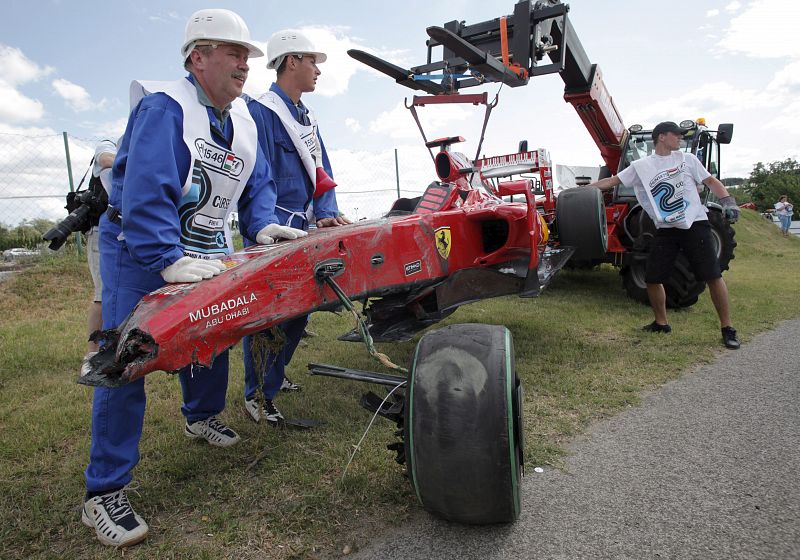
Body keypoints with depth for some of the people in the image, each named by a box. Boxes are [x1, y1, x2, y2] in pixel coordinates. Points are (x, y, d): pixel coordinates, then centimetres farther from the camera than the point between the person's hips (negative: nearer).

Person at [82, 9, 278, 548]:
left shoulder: (242, 116, 5)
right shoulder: (163, 107, -21)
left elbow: (258, 182, 9)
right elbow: (145, 194, -31)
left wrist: (261, 227, -8)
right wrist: (171, 263, -39)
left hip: (207, 250, 8)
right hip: (139, 251, -7)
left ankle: (201, 417, 45)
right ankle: (104, 492, 2)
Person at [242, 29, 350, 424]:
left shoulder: (307, 118, 17)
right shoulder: (260, 111, -10)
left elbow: (321, 174, 14)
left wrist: (326, 214, -3)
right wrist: (271, 230, -25)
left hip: (302, 234, 9)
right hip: (270, 235, -8)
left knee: (298, 312, 14)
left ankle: (274, 375, 33)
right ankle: (257, 395, 13)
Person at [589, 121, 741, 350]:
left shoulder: (687, 159, 9)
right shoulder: (641, 166, 6)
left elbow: (711, 181, 11)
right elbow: (610, 181, 4)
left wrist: (728, 201, -4)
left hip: (695, 225, -1)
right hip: (665, 230, 1)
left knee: (713, 276, -4)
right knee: (653, 279, 1)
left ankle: (727, 328, 7)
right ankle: (661, 323, 22)